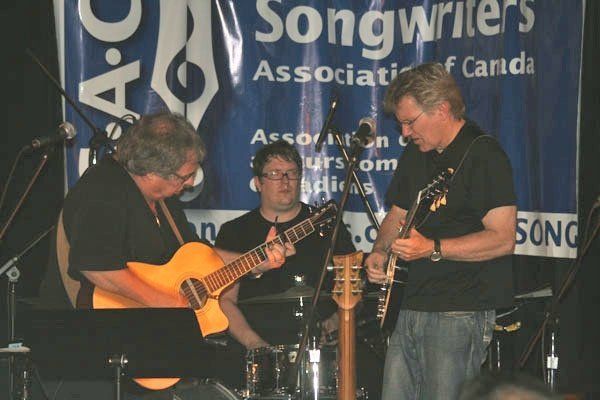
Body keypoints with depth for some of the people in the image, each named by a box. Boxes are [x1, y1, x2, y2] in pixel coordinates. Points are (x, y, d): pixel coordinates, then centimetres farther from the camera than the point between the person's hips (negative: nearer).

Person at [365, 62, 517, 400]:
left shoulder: (484, 155, -11)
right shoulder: (416, 155, 14)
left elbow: (503, 239, -18)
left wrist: (432, 248, -23)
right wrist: (381, 251, 5)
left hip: (462, 313, -8)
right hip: (414, 307, 8)